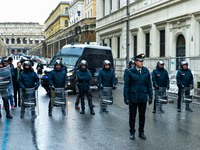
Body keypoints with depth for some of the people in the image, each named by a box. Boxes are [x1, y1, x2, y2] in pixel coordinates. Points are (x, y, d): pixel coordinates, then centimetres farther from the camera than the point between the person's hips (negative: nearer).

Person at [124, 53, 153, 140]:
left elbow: (149, 85, 5)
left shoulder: (146, 71, 1)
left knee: (142, 116, 12)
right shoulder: (130, 72, -6)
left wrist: (150, 96, 2)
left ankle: (141, 132, 26)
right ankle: (132, 132, 23)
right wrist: (126, 98, -9)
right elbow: (126, 86, -5)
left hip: (143, 98, 2)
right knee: (132, 116, 8)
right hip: (133, 98, -2)